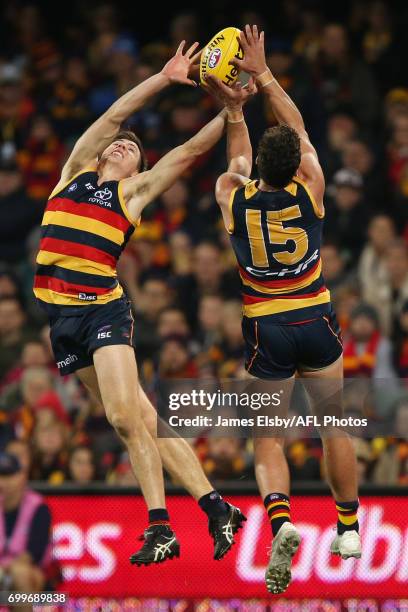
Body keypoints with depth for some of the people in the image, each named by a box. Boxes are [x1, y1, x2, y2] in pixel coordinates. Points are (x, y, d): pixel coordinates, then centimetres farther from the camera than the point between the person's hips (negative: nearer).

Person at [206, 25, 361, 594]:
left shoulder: (234, 200, -10)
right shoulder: (310, 192, -10)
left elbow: (239, 159, 14)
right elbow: (301, 130, 3)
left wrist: (233, 106, 22)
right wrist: (263, 75, 7)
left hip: (266, 330, -1)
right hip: (317, 322, 1)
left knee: (267, 437, 3)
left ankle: (280, 517, -23)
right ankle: (348, 528, 22)